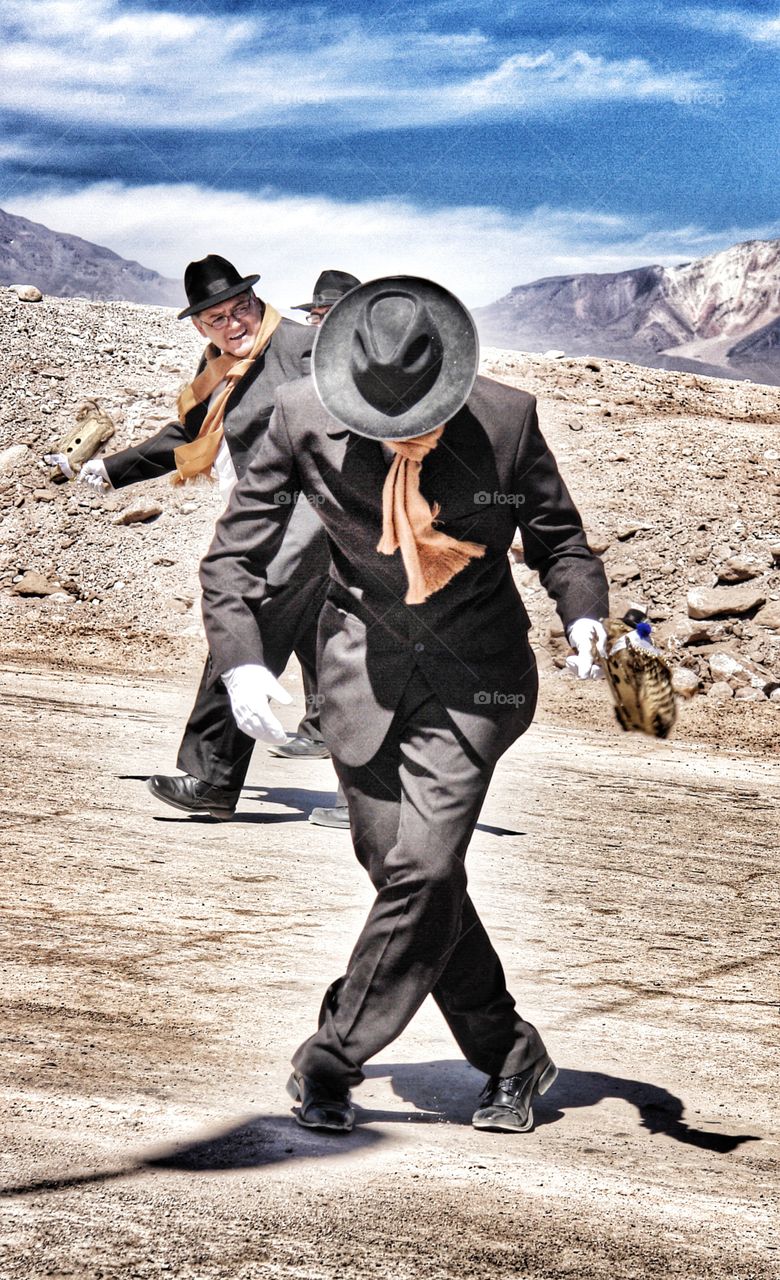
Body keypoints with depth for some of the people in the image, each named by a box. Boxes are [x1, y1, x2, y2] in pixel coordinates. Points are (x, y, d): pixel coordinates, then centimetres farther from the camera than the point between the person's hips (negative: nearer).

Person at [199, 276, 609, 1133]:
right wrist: (240, 658, -19)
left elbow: (556, 534, 3)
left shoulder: (506, 421, -13)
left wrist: (582, 608, -18)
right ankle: (510, 1059, 23)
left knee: (424, 867, -14)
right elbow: (234, 551, -4)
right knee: (401, 870, 5)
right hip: (366, 665, 2)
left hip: (474, 673, -2)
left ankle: (331, 1063, 0)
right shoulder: (304, 418, -11)